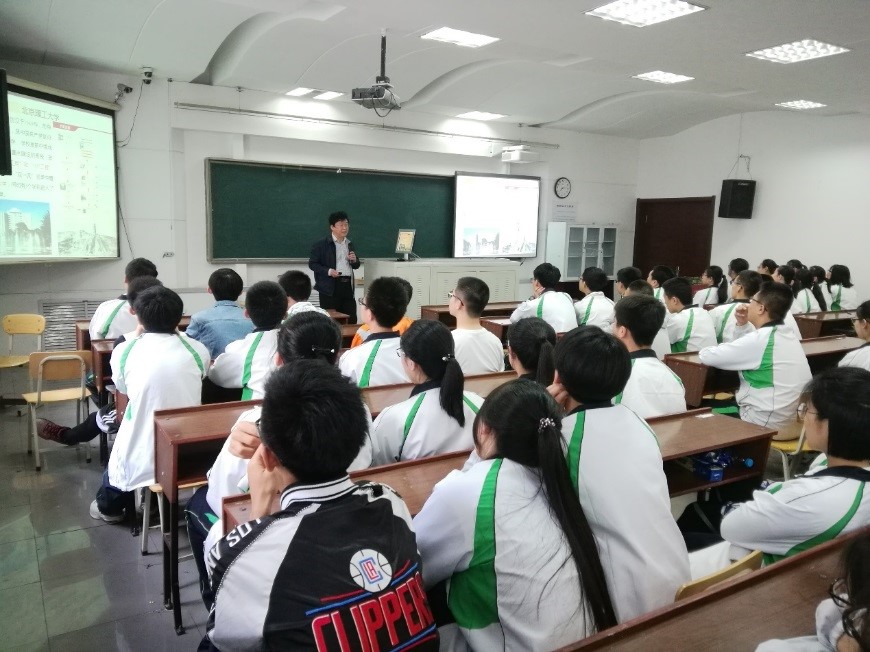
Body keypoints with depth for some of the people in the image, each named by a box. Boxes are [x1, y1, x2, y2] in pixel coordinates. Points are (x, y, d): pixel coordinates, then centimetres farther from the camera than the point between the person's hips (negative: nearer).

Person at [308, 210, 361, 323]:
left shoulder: (350, 244, 17)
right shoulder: (321, 245, -1)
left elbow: (356, 266, 25)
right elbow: (312, 264, -5)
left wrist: (354, 260, 1)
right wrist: (328, 271, -18)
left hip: (348, 286, 5)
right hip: (330, 287, -5)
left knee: (351, 320, 3)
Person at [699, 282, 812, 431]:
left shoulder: (761, 339, -21)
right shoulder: (789, 336, 6)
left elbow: (707, 357, -17)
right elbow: (745, 349, 22)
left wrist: (704, 350, 4)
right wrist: (741, 325, 9)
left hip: (765, 423, -8)